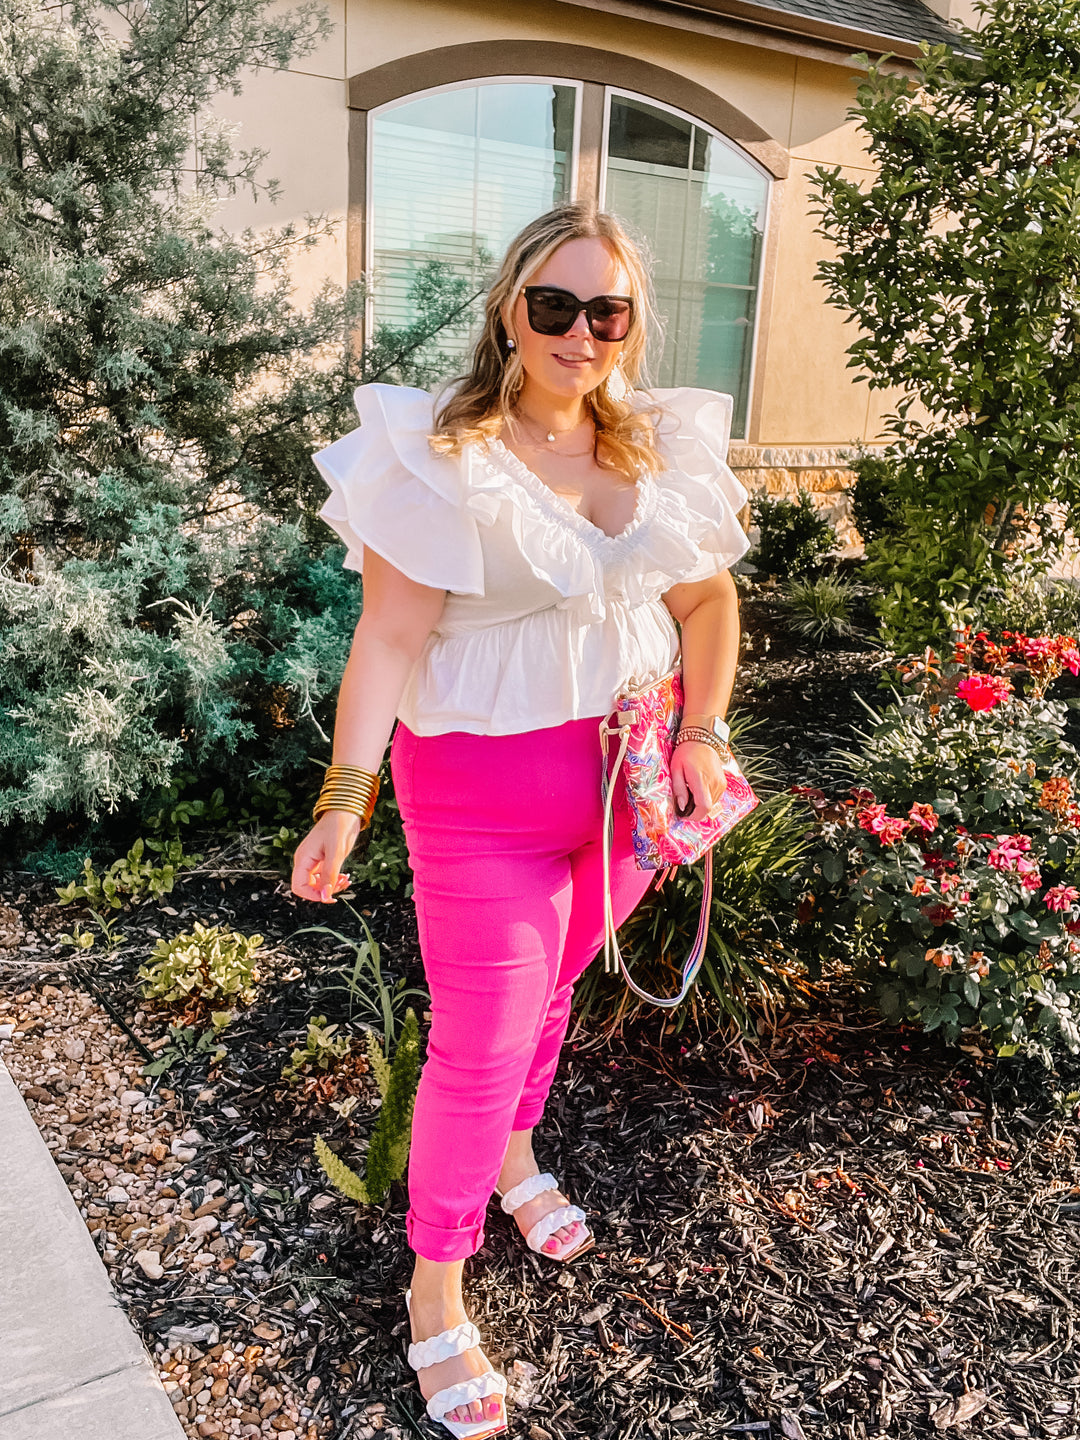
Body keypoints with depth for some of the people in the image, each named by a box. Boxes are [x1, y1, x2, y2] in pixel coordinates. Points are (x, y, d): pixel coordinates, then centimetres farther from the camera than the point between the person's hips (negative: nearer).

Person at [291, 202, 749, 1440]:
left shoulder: (660, 448, 3)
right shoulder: (439, 456, -13)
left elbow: (706, 599, 10)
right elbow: (391, 634, -16)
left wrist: (703, 736, 5)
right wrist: (345, 794, -20)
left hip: (626, 774, 5)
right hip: (486, 789, -5)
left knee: (552, 982, 21)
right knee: (480, 1039, 2)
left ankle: (513, 1151, 50)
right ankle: (436, 1290, 24)